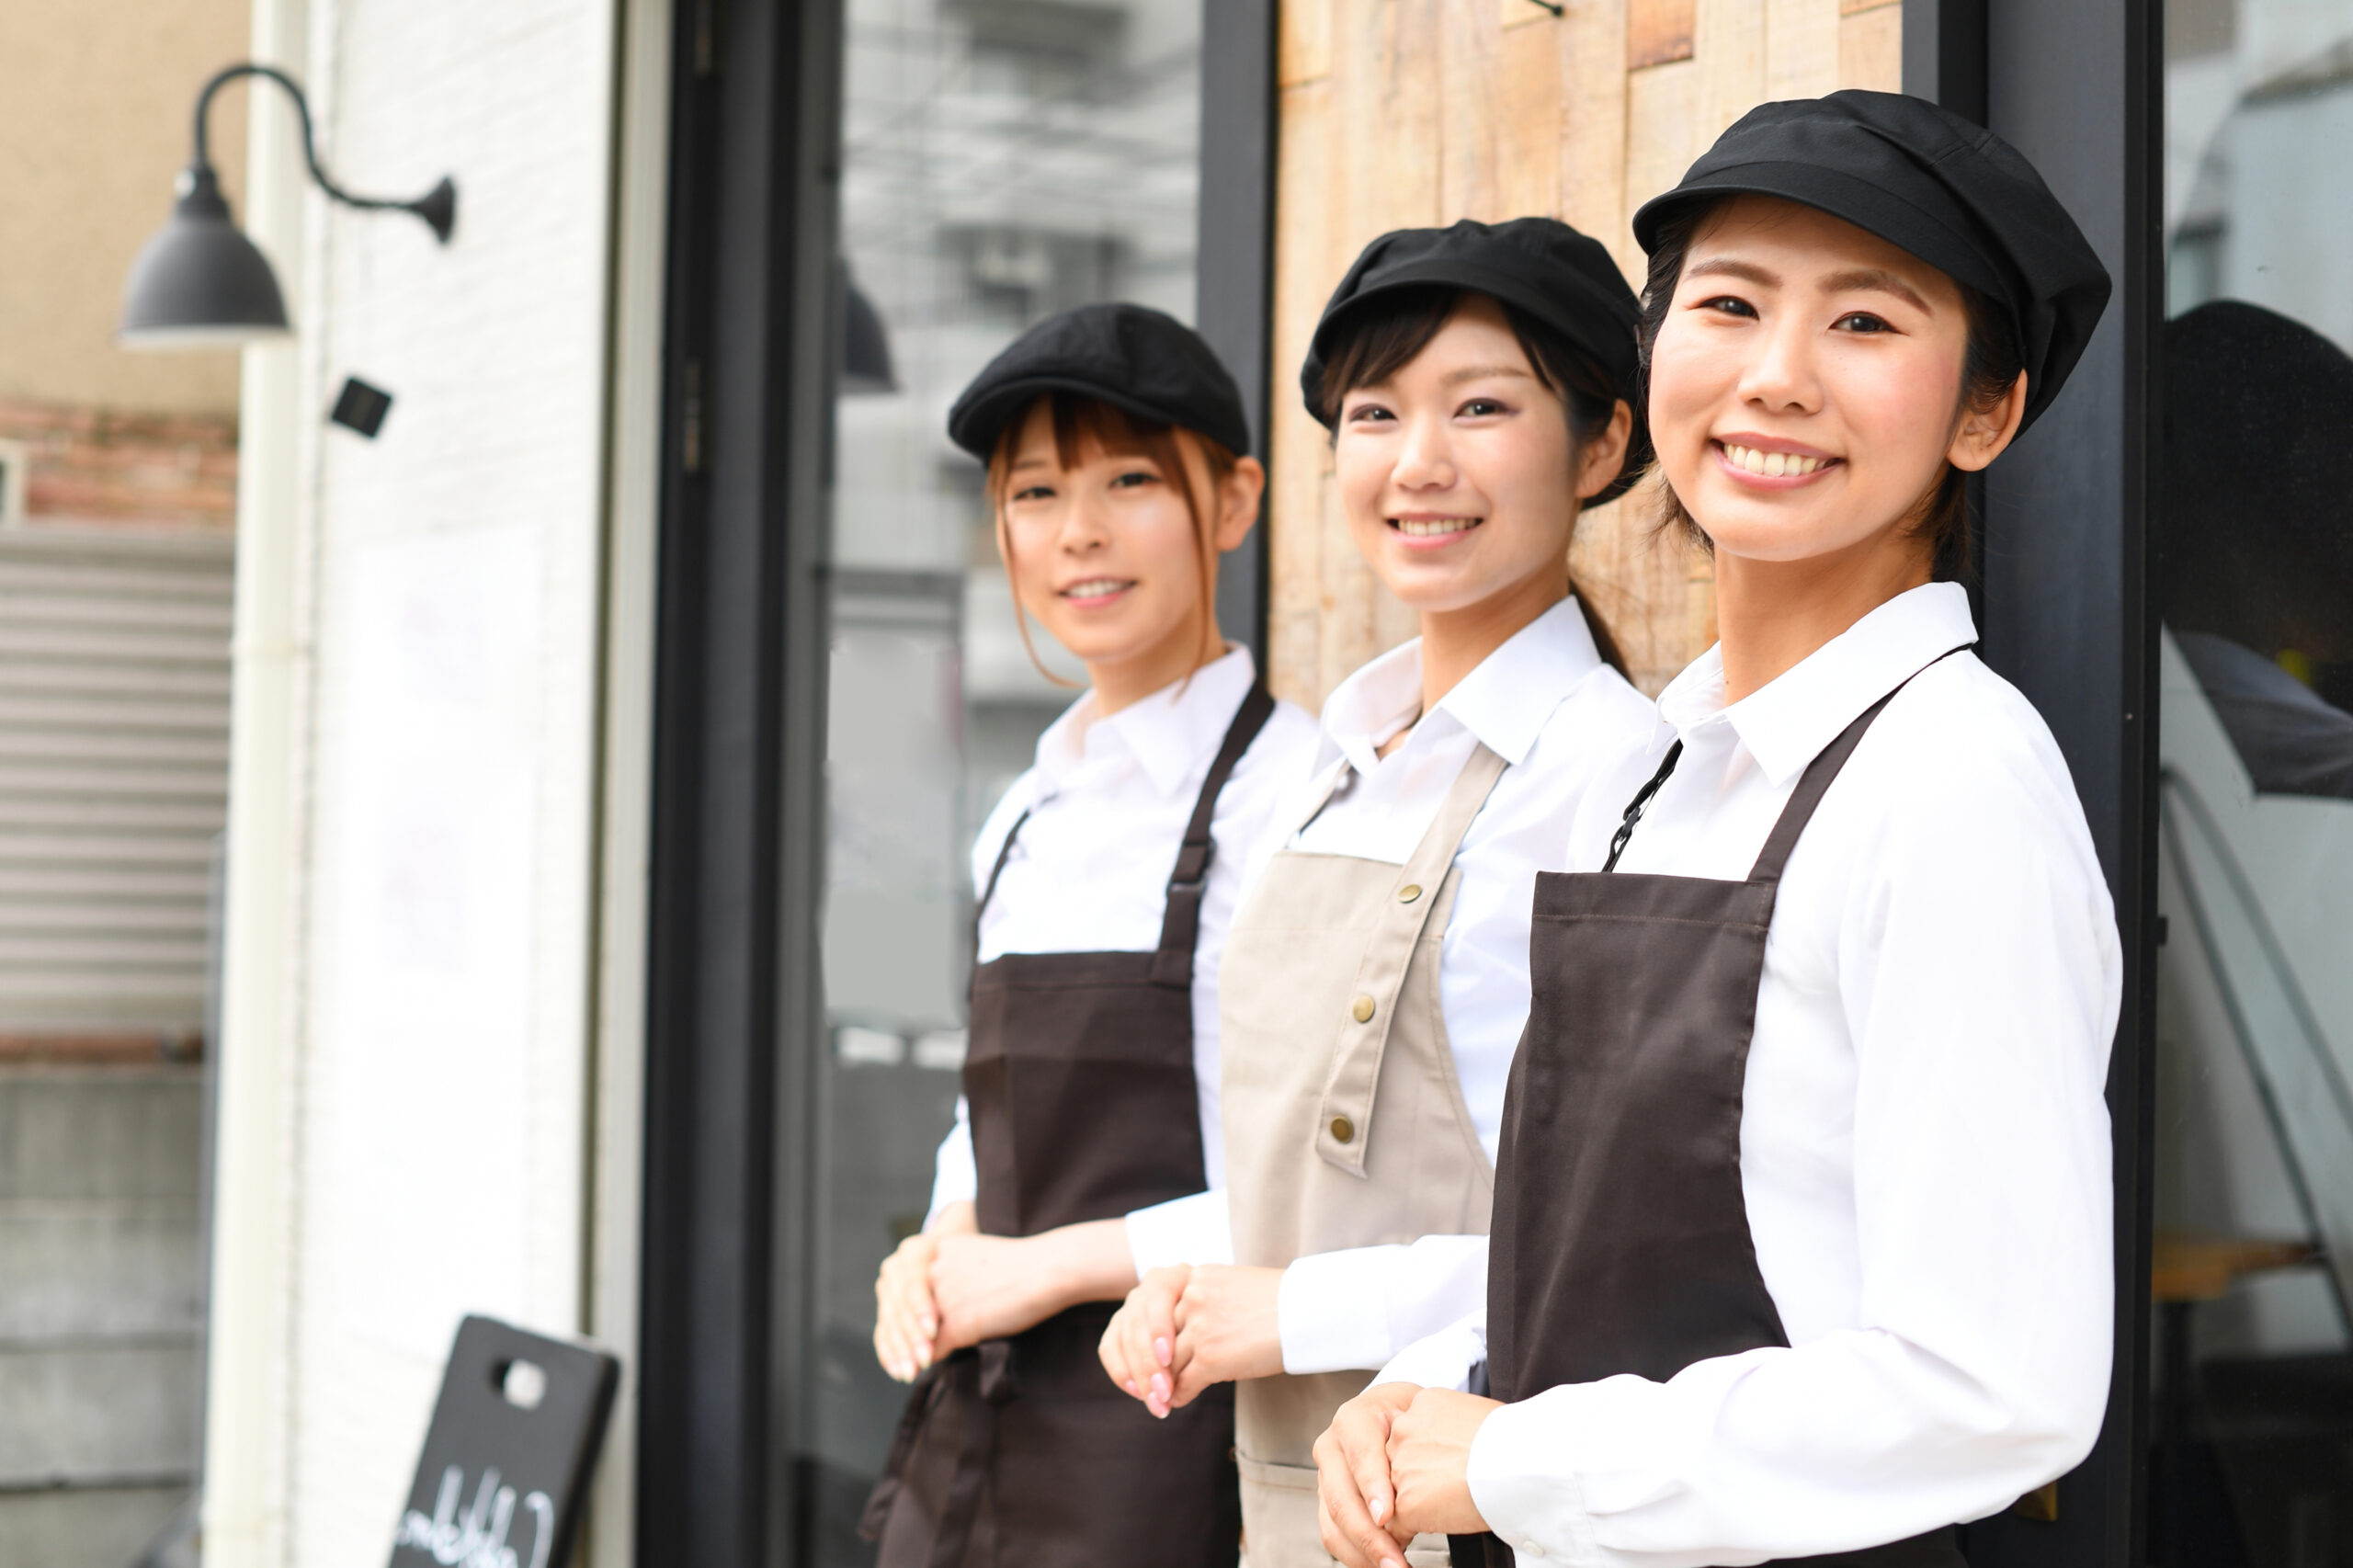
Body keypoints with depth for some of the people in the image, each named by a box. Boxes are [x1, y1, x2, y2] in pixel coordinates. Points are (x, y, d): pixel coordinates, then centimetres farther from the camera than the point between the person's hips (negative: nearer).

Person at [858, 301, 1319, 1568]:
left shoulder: (1285, 789, -12)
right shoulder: (1026, 820, 13)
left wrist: (1051, 1265, -13)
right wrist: (938, 1259, 1)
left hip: (1166, 1449, -7)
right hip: (970, 1434, 7)